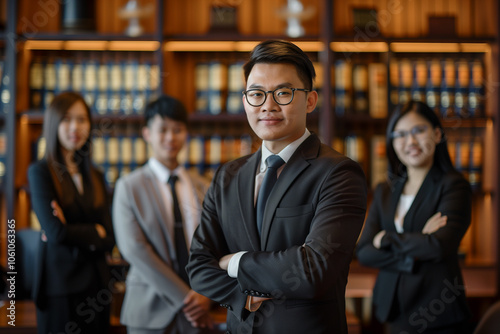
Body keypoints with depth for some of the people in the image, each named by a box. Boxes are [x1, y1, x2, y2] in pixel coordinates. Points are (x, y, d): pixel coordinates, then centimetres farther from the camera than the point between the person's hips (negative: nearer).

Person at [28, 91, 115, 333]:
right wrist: (95, 232, 0)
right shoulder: (40, 172, -3)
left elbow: (109, 240, 5)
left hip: (97, 284, 5)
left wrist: (75, 235, -12)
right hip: (60, 287, -5)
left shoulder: (96, 177, 13)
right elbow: (55, 232, -14)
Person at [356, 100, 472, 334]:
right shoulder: (384, 192, 10)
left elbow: (440, 246, -21)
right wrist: (413, 256, -15)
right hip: (396, 310, 5)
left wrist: (387, 239, -8)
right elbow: (363, 253, 0)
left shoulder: (453, 186, -7)